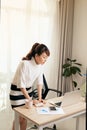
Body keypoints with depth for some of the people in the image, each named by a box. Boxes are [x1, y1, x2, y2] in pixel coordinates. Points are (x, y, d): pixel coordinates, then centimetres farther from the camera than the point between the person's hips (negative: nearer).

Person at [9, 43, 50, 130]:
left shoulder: (41, 64, -9)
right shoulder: (24, 64, -30)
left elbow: (39, 81, -1)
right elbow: (21, 85, -26)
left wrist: (39, 98, -3)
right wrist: (30, 100, -22)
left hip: (28, 90, 6)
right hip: (17, 90, -6)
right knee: (19, 117, 3)